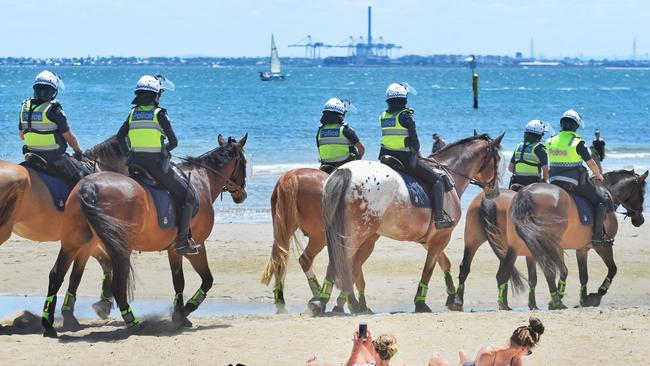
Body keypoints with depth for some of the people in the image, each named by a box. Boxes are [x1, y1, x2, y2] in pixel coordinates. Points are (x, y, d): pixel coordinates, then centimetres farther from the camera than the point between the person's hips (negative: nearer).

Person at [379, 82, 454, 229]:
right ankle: (439, 216, -12)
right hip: (407, 159, -6)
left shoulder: (383, 116, 6)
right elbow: (414, 140, -10)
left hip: (388, 157, 6)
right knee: (437, 180, 0)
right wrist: (417, 151, 8)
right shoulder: (406, 115, -13)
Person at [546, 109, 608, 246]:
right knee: (602, 200, 5)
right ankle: (597, 234, -4)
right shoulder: (577, 143, -12)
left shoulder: (551, 141, 3)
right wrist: (598, 175, 13)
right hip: (575, 182, -5)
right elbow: (591, 163, -6)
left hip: (555, 181, 5)